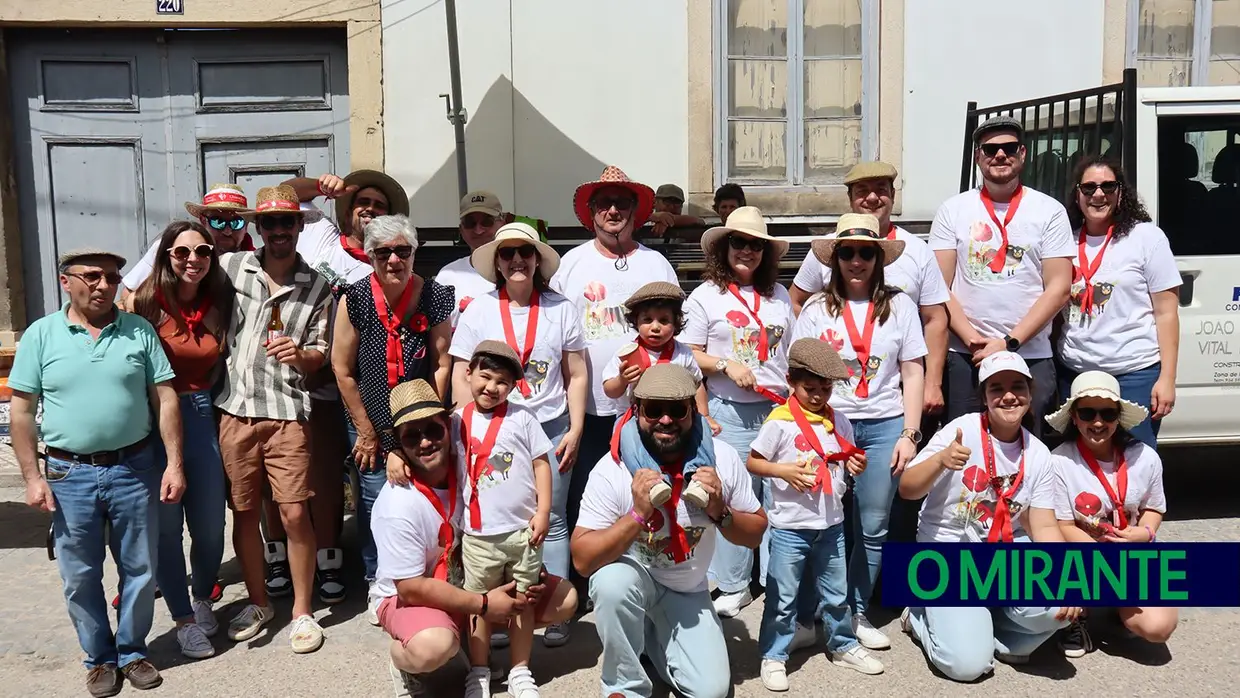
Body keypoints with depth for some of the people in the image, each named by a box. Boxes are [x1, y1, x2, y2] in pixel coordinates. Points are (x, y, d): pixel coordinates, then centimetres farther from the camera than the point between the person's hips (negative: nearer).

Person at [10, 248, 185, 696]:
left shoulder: (139, 331, 1)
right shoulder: (41, 335, -1)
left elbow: (165, 399, 1)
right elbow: (21, 412, 1)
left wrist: (175, 464, -4)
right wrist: (32, 477, -5)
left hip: (134, 470, 1)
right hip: (69, 475, 0)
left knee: (140, 570, 10)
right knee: (80, 577, 10)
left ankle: (132, 651, 28)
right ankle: (100, 658, 28)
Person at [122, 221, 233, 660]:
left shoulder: (219, 303, 4)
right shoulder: (144, 301, -9)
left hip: (202, 415, 3)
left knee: (210, 522, 9)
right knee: (165, 525, 6)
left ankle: (204, 599, 36)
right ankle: (184, 619, 22)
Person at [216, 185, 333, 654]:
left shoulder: (317, 287, 4)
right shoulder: (231, 268, 4)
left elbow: (321, 355, 4)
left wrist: (300, 355, -16)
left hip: (287, 412, -1)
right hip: (235, 408, 2)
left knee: (295, 514, -4)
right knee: (244, 512, 10)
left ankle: (302, 611, 13)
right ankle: (258, 603, 29)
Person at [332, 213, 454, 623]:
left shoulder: (434, 297, -7)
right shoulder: (355, 299, -9)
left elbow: (442, 365, -2)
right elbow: (342, 368, -5)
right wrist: (366, 433, -3)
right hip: (370, 425, 0)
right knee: (375, 503, 3)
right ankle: (378, 585, 24)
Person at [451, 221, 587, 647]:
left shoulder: (560, 309, 4)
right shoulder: (478, 311, 3)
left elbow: (576, 374, 6)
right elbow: (461, 377, 3)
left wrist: (575, 430, 0)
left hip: (551, 428, 0)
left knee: (552, 520, 4)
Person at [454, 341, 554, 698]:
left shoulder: (522, 417, -2)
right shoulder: (457, 421, 1)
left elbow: (541, 463, 0)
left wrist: (543, 511, -5)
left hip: (523, 530, 0)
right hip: (478, 535, 0)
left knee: (523, 601, 12)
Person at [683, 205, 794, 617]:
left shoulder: (779, 295, 13)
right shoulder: (706, 296, 2)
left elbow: (792, 353, 17)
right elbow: (690, 356, 1)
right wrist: (726, 365, -15)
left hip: (779, 409, 3)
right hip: (731, 412, -3)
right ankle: (733, 586, 15)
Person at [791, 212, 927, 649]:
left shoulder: (899, 305, 5)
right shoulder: (817, 309, 4)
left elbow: (913, 373, 5)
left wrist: (909, 434, 0)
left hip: (884, 426, 1)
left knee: (873, 529, 6)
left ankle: (856, 612, 22)